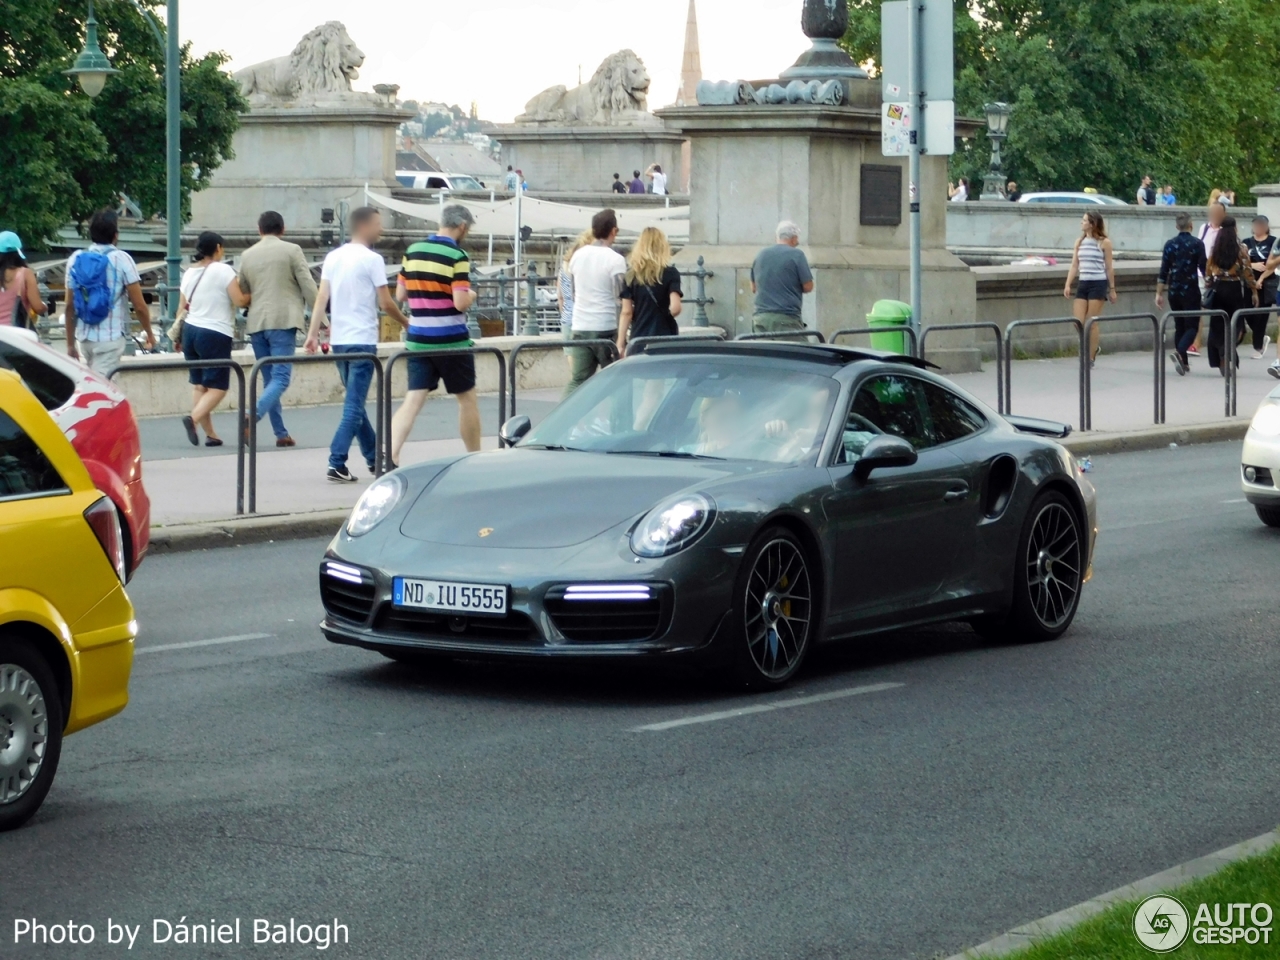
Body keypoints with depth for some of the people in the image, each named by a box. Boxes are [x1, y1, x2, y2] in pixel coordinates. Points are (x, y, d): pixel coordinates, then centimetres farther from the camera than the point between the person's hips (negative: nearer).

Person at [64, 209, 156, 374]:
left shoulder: (76, 259, 5)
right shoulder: (121, 260, -8)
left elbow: (70, 306, 7)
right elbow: (139, 305, -9)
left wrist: (70, 343, 14)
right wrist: (149, 333, 7)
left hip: (84, 337, 5)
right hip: (110, 338, -5)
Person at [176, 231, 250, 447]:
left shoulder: (189, 274, 10)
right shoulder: (223, 270, -9)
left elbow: (182, 308, 14)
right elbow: (239, 300, -13)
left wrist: (178, 336, 25)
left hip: (191, 331, 6)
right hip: (216, 334, -6)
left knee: (199, 384, 12)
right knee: (218, 387, -2)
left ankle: (210, 433, 12)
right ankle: (193, 418, -24)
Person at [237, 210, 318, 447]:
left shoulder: (247, 255, 11)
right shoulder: (291, 250, -2)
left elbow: (242, 294, 19)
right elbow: (308, 287, -4)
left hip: (256, 323, 5)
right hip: (283, 321, -5)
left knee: (269, 378, 12)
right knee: (281, 377, -8)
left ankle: (281, 433, 10)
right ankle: (254, 416, -30)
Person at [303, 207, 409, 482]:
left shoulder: (333, 257, 9)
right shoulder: (372, 259, -10)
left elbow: (321, 298, 3)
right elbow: (386, 304, -9)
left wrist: (313, 333, 1)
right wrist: (407, 324, 7)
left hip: (338, 340, 7)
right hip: (362, 340, -7)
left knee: (355, 402, 15)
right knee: (354, 405, -6)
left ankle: (374, 458, 25)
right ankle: (337, 464, -13)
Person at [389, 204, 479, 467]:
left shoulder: (412, 251, 6)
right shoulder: (457, 256, -13)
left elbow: (402, 293, 12)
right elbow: (461, 303, -18)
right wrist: (471, 296, 2)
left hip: (417, 340, 5)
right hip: (451, 340, -5)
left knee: (413, 400, 0)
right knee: (467, 398, 13)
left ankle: (390, 458, -17)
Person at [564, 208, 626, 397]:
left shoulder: (578, 256, 8)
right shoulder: (615, 260, -10)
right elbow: (621, 297, -11)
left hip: (580, 327, 5)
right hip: (606, 327, -5)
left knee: (577, 381, 5)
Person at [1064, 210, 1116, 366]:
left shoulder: (1104, 243, -4)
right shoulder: (1079, 242, 9)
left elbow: (1109, 268, -1)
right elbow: (1074, 265, 8)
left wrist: (1112, 289, 0)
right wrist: (1068, 285, -2)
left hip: (1098, 284, -5)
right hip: (1082, 283, 5)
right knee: (1078, 322, -1)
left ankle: (1091, 357, 6)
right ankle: (1092, 348, 23)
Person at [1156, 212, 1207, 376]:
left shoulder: (1170, 245, 2)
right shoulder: (1197, 244, -7)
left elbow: (1163, 272, 1)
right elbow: (1204, 269, -6)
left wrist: (1159, 293, 5)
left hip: (1174, 292, 4)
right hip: (1191, 291, -4)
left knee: (1179, 326, 15)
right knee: (1192, 327, -1)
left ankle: (1183, 362, 16)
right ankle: (1179, 352, -26)